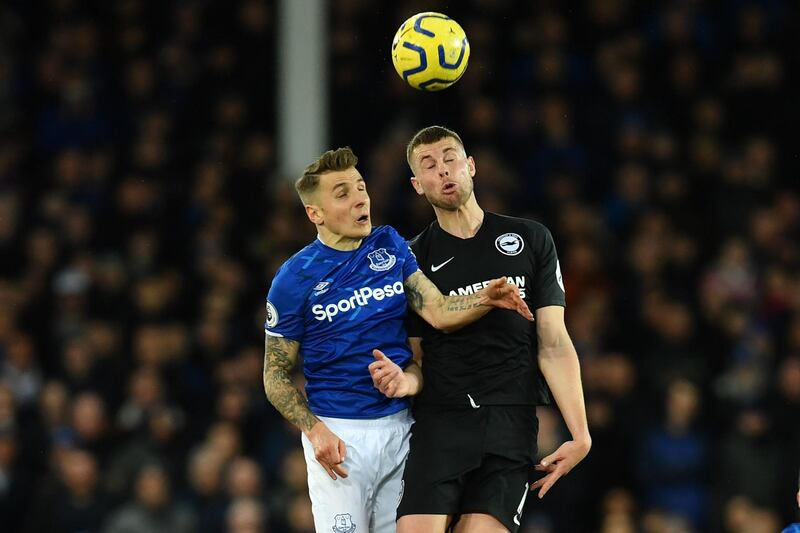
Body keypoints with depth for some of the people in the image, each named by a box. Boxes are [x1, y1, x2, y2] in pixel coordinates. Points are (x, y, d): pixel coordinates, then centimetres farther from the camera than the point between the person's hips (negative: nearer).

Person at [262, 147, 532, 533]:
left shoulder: (392, 246, 5)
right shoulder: (294, 279, -7)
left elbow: (438, 312, -6)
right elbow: (276, 375, -2)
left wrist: (486, 299, -26)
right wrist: (315, 431, -17)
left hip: (399, 424, 4)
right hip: (338, 434, -4)